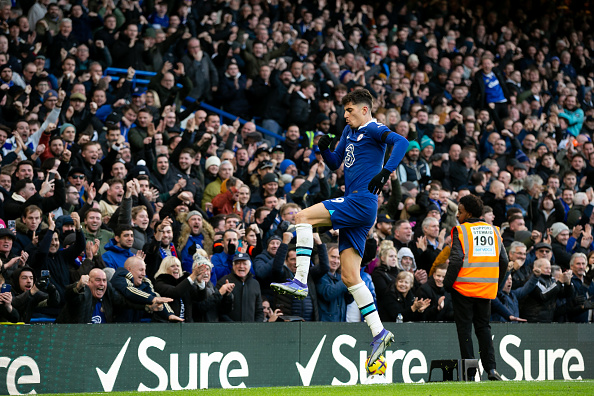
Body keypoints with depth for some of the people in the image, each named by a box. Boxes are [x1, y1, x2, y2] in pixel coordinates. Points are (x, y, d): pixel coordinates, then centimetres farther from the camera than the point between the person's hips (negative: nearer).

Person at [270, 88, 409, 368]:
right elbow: (335, 164, 29)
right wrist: (324, 149, 8)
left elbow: (401, 142, -21)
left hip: (361, 200, -9)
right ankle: (379, 332, 2)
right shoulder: (350, 132, 23)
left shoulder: (373, 130, -4)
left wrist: (385, 172, -32)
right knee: (350, 277, 4)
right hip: (353, 205, 9)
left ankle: (300, 281, -21)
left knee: (303, 217, -16)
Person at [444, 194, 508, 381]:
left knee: (464, 328, 2)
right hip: (487, 288, 5)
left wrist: (447, 283, -7)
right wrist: (496, 283, 19)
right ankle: (491, 368, -1)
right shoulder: (494, 231, 9)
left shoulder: (460, 231, -7)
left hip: (464, 288, -5)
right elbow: (503, 261, 9)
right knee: (483, 327, 13)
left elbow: (456, 260, -15)